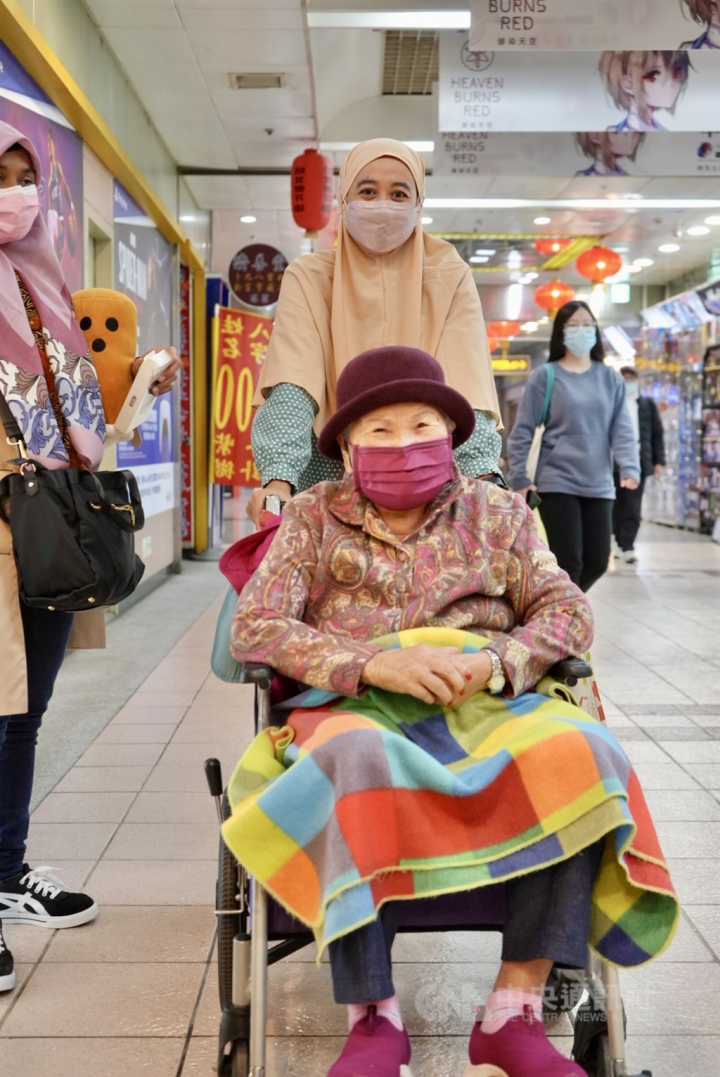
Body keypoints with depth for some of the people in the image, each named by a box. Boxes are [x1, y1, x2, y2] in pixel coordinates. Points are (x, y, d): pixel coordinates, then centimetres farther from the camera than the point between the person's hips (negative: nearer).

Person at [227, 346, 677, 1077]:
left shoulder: (495, 514, 15)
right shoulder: (314, 517, 11)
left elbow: (568, 613, 7)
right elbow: (252, 629, 1)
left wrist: (490, 663, -15)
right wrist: (374, 664, -14)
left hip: (484, 711, 2)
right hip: (355, 711, -1)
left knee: (580, 752, -28)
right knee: (352, 759, -37)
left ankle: (513, 1013, -19)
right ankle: (372, 1018, -23)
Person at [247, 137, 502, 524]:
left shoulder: (449, 278, 2)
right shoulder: (310, 276, 0)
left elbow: (465, 387, -12)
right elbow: (292, 385, -16)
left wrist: (482, 477, -31)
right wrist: (279, 478, -33)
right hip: (329, 468, 0)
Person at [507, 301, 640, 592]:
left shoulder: (610, 378, 9)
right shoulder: (544, 377, -1)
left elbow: (622, 429, 5)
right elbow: (522, 432, -1)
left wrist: (629, 467, -10)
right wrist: (519, 479, -6)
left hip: (599, 486, 4)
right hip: (557, 483, -4)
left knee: (597, 562, 7)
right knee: (569, 562, -8)